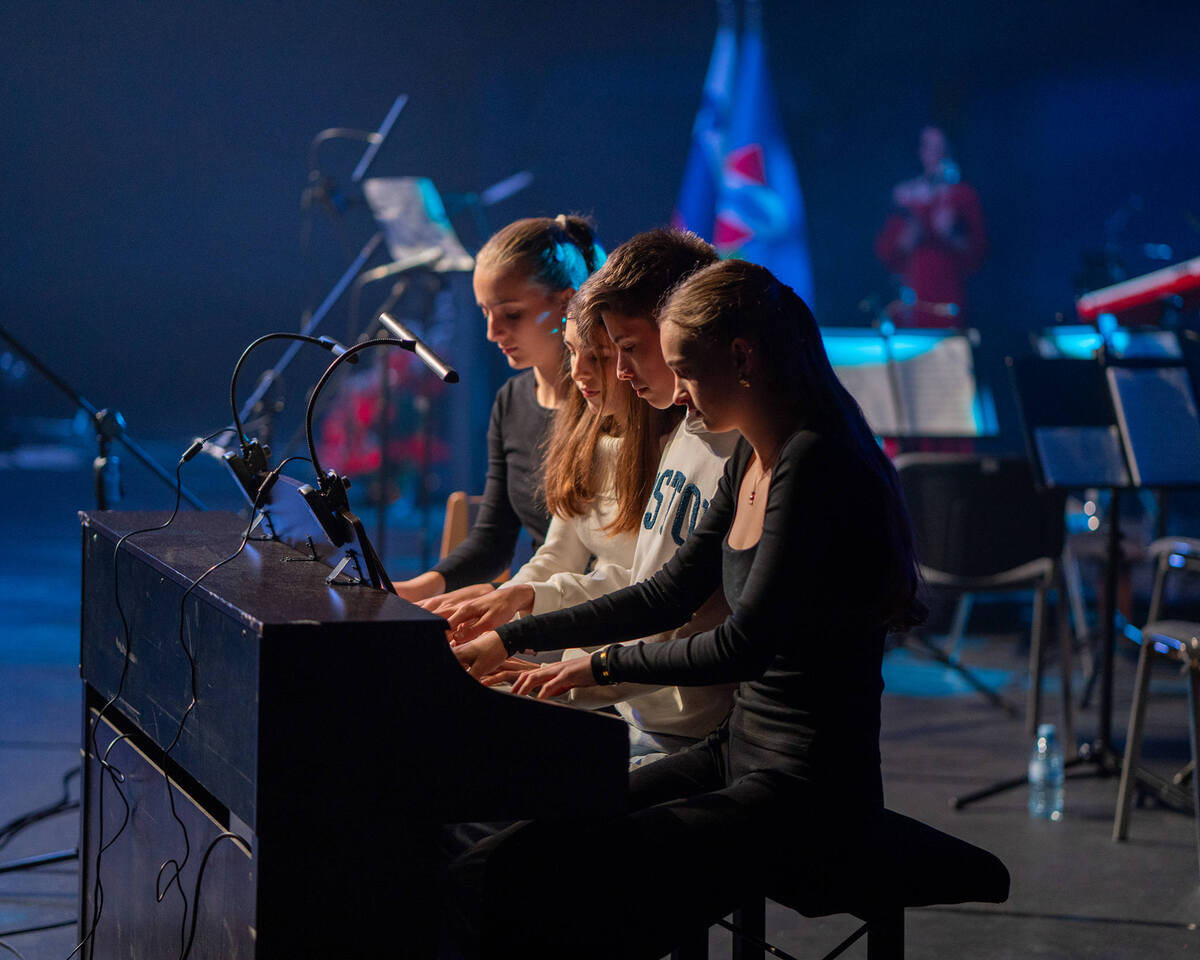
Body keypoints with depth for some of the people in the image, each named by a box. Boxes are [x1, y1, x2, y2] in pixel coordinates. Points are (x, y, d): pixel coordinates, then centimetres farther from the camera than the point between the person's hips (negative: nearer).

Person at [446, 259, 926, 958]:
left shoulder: (814, 464, -17)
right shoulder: (751, 463, 13)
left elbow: (745, 643, -21)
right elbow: (670, 593, 20)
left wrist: (605, 665, -7)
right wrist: (510, 640, 19)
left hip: (809, 786, -9)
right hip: (741, 750, 9)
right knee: (492, 867, -6)